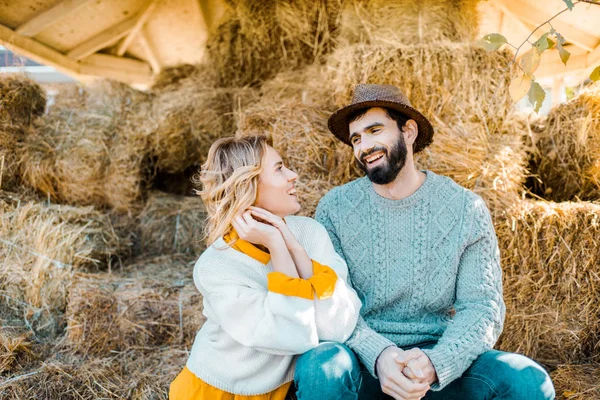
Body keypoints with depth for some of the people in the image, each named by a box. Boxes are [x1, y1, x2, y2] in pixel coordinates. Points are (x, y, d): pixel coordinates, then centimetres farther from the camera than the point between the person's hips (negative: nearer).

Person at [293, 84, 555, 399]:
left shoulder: (467, 210, -1)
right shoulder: (334, 208, -1)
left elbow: (482, 306, -4)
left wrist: (435, 363, -23)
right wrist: (378, 356, -25)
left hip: (437, 353, 2)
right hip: (361, 355, -1)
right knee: (320, 369, -34)